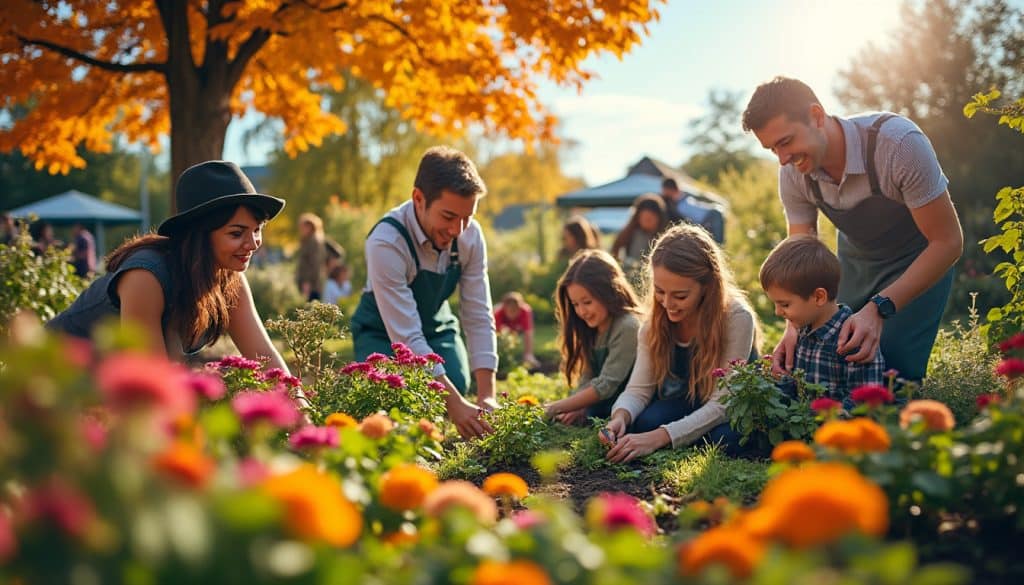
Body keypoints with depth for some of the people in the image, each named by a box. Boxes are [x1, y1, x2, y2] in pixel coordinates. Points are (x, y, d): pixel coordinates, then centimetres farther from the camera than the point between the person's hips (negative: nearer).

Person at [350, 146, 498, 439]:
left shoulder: (470, 235, -21)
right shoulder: (386, 243, -36)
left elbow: (479, 318, -17)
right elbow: (406, 337, -37)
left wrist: (487, 397, -26)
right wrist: (455, 404, -41)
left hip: (436, 324, 4)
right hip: (382, 332, -4)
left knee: (457, 389, -19)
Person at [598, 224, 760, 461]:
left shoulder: (736, 318, -28)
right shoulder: (655, 322, -12)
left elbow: (722, 404, -29)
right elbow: (638, 389, -10)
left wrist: (658, 438, -40)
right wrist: (621, 417, -36)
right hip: (688, 402, 3)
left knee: (727, 437, -36)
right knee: (644, 423, -27)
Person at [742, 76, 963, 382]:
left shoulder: (899, 143, -34)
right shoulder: (793, 173, -18)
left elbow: (948, 242, -29)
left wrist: (879, 308, -39)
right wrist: (795, 326, -31)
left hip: (920, 261, -4)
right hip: (856, 259, 5)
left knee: (894, 373, -18)